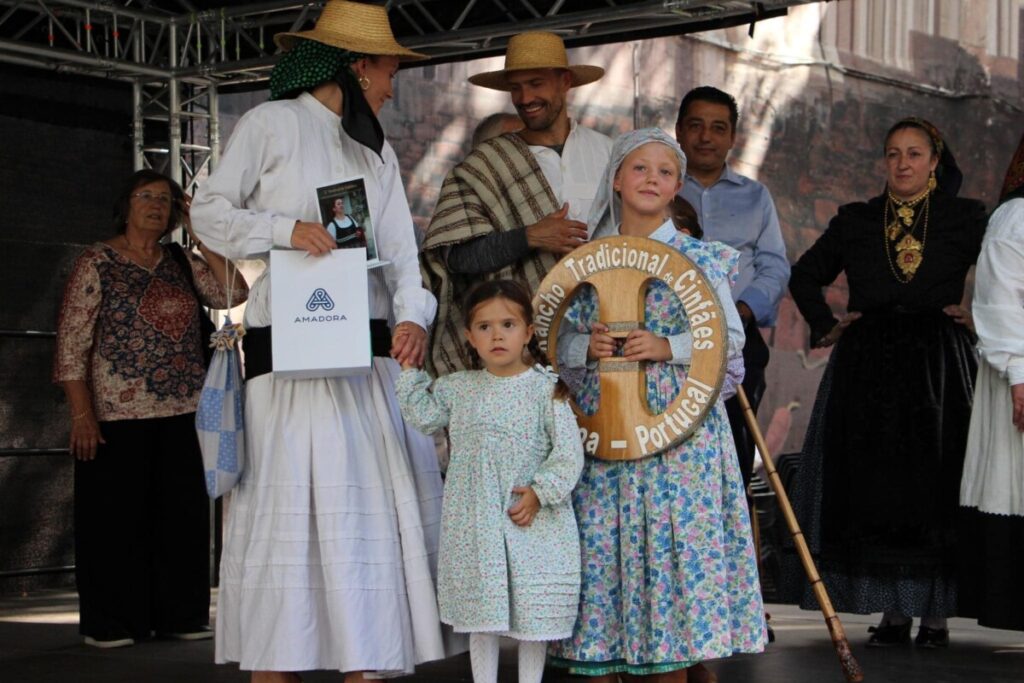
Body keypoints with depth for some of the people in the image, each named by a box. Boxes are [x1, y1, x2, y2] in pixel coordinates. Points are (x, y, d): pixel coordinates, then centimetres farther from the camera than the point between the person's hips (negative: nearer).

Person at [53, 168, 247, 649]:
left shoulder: (183, 263, 14)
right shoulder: (96, 263, 0)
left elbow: (232, 294, -1)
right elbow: (71, 344, -6)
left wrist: (202, 236, -1)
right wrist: (82, 415, -13)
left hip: (181, 416, 5)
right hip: (117, 418, -4)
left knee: (182, 518, 6)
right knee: (117, 521, 0)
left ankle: (179, 615, 16)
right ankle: (110, 624, 8)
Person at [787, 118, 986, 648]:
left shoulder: (965, 218, 5)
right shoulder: (855, 221, 11)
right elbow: (804, 276, 20)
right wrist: (826, 326, 9)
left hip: (937, 368, -2)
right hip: (867, 369, 2)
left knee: (933, 486, -3)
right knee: (873, 490, -1)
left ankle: (935, 614, 2)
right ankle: (893, 613, 5)